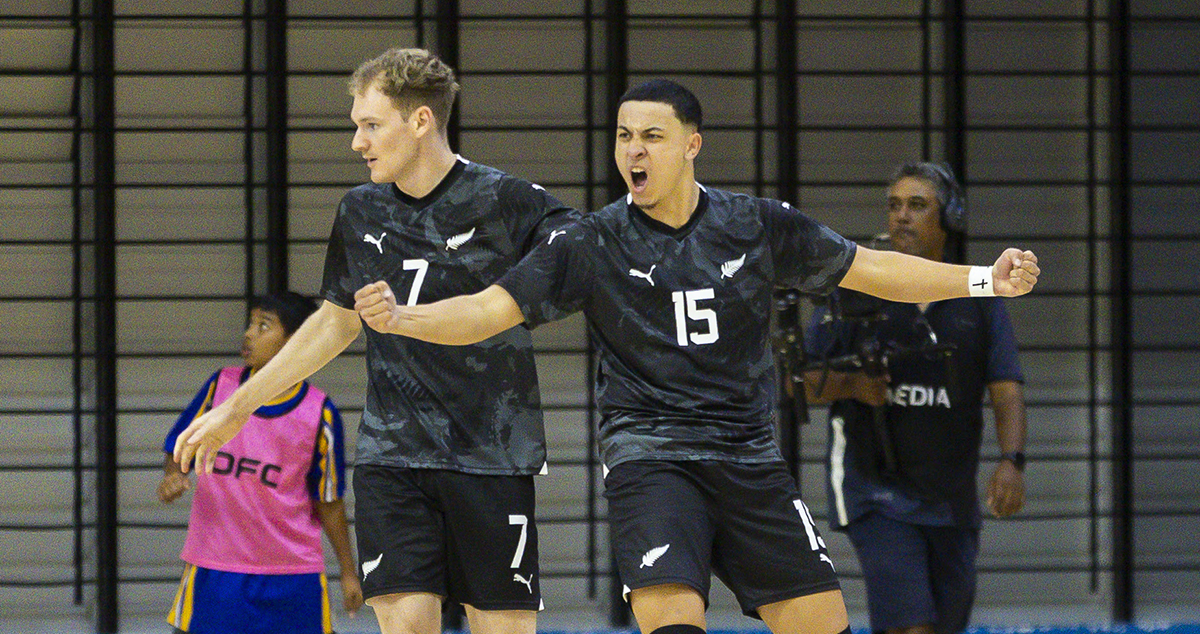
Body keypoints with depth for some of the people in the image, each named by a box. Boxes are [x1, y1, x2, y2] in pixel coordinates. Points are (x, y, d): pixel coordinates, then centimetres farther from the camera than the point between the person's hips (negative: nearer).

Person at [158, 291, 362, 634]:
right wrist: (172, 477, -11)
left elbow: (328, 502, 4)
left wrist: (348, 571, 5)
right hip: (214, 569, 1)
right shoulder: (221, 386, 1)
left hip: (292, 575, -1)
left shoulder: (318, 413, -4)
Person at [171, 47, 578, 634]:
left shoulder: (507, 203, -5)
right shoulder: (360, 213, 10)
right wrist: (238, 407, 27)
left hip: (491, 459, -3)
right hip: (390, 456, 3)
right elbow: (336, 322, 24)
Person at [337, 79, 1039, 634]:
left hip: (750, 458, 3)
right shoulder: (591, 244, -2)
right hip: (650, 458, -3)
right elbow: (491, 309, -6)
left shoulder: (759, 225, 4)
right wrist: (400, 317, -23)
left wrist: (986, 280, 6)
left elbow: (867, 269, 11)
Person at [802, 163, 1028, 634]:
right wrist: (851, 384, -18)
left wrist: (1012, 462, -18)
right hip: (876, 488, -4)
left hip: (952, 499, 4)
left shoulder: (980, 301, 6)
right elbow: (800, 381, 3)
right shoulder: (853, 291, 1)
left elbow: (1006, 391, -1)